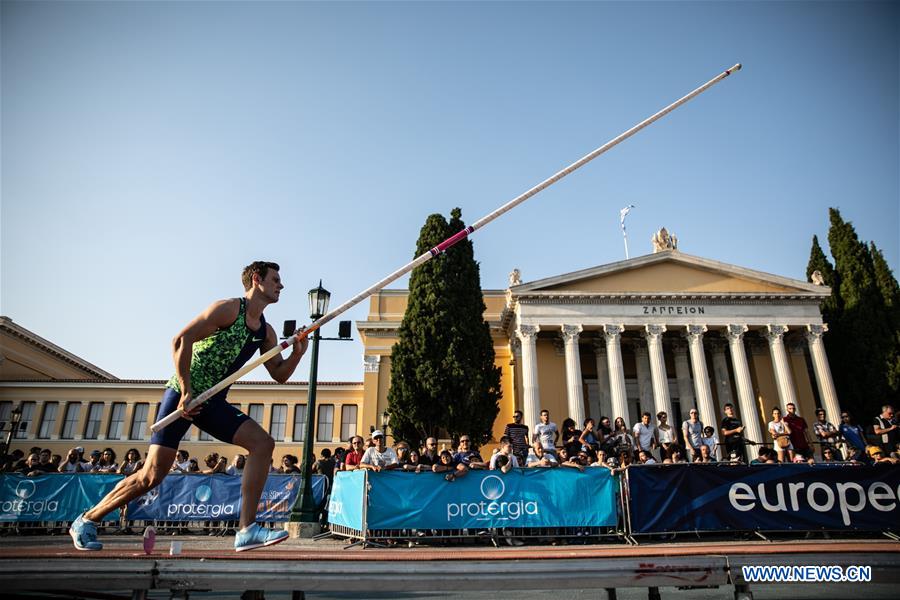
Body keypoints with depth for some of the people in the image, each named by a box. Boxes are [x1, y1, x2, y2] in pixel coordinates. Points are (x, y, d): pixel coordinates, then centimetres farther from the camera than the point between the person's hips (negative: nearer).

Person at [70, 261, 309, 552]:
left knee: (263, 443, -12)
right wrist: (187, 391, -21)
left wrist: (297, 353, -7)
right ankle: (86, 520, 20)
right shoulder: (228, 308, -11)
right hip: (182, 394, -6)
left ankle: (246, 531, -13)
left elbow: (279, 375, 13)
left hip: (213, 403, 7)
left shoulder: (266, 332, 9)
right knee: (152, 475, -6)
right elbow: (181, 341, -17)